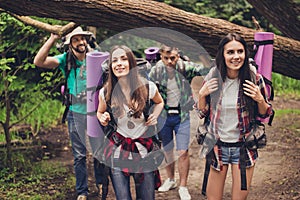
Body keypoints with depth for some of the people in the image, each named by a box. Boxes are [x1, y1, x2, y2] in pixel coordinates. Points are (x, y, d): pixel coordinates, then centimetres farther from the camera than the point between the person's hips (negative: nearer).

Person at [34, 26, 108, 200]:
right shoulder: (66, 60, -5)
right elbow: (39, 62, -18)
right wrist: (53, 39, -23)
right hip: (76, 113, 0)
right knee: (79, 155, 6)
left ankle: (101, 183, 34)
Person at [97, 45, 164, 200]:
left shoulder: (147, 87, -6)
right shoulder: (105, 92, -5)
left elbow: (159, 102, 17)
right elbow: (100, 112, 16)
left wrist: (154, 116, -2)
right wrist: (103, 119, -7)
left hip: (143, 147, 1)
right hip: (118, 149, -1)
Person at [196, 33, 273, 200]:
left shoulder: (254, 78, -9)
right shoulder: (212, 78, -5)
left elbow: (265, 114, 3)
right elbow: (203, 113, 7)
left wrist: (260, 99, -17)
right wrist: (202, 95, -11)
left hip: (244, 147, -1)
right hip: (218, 146, 1)